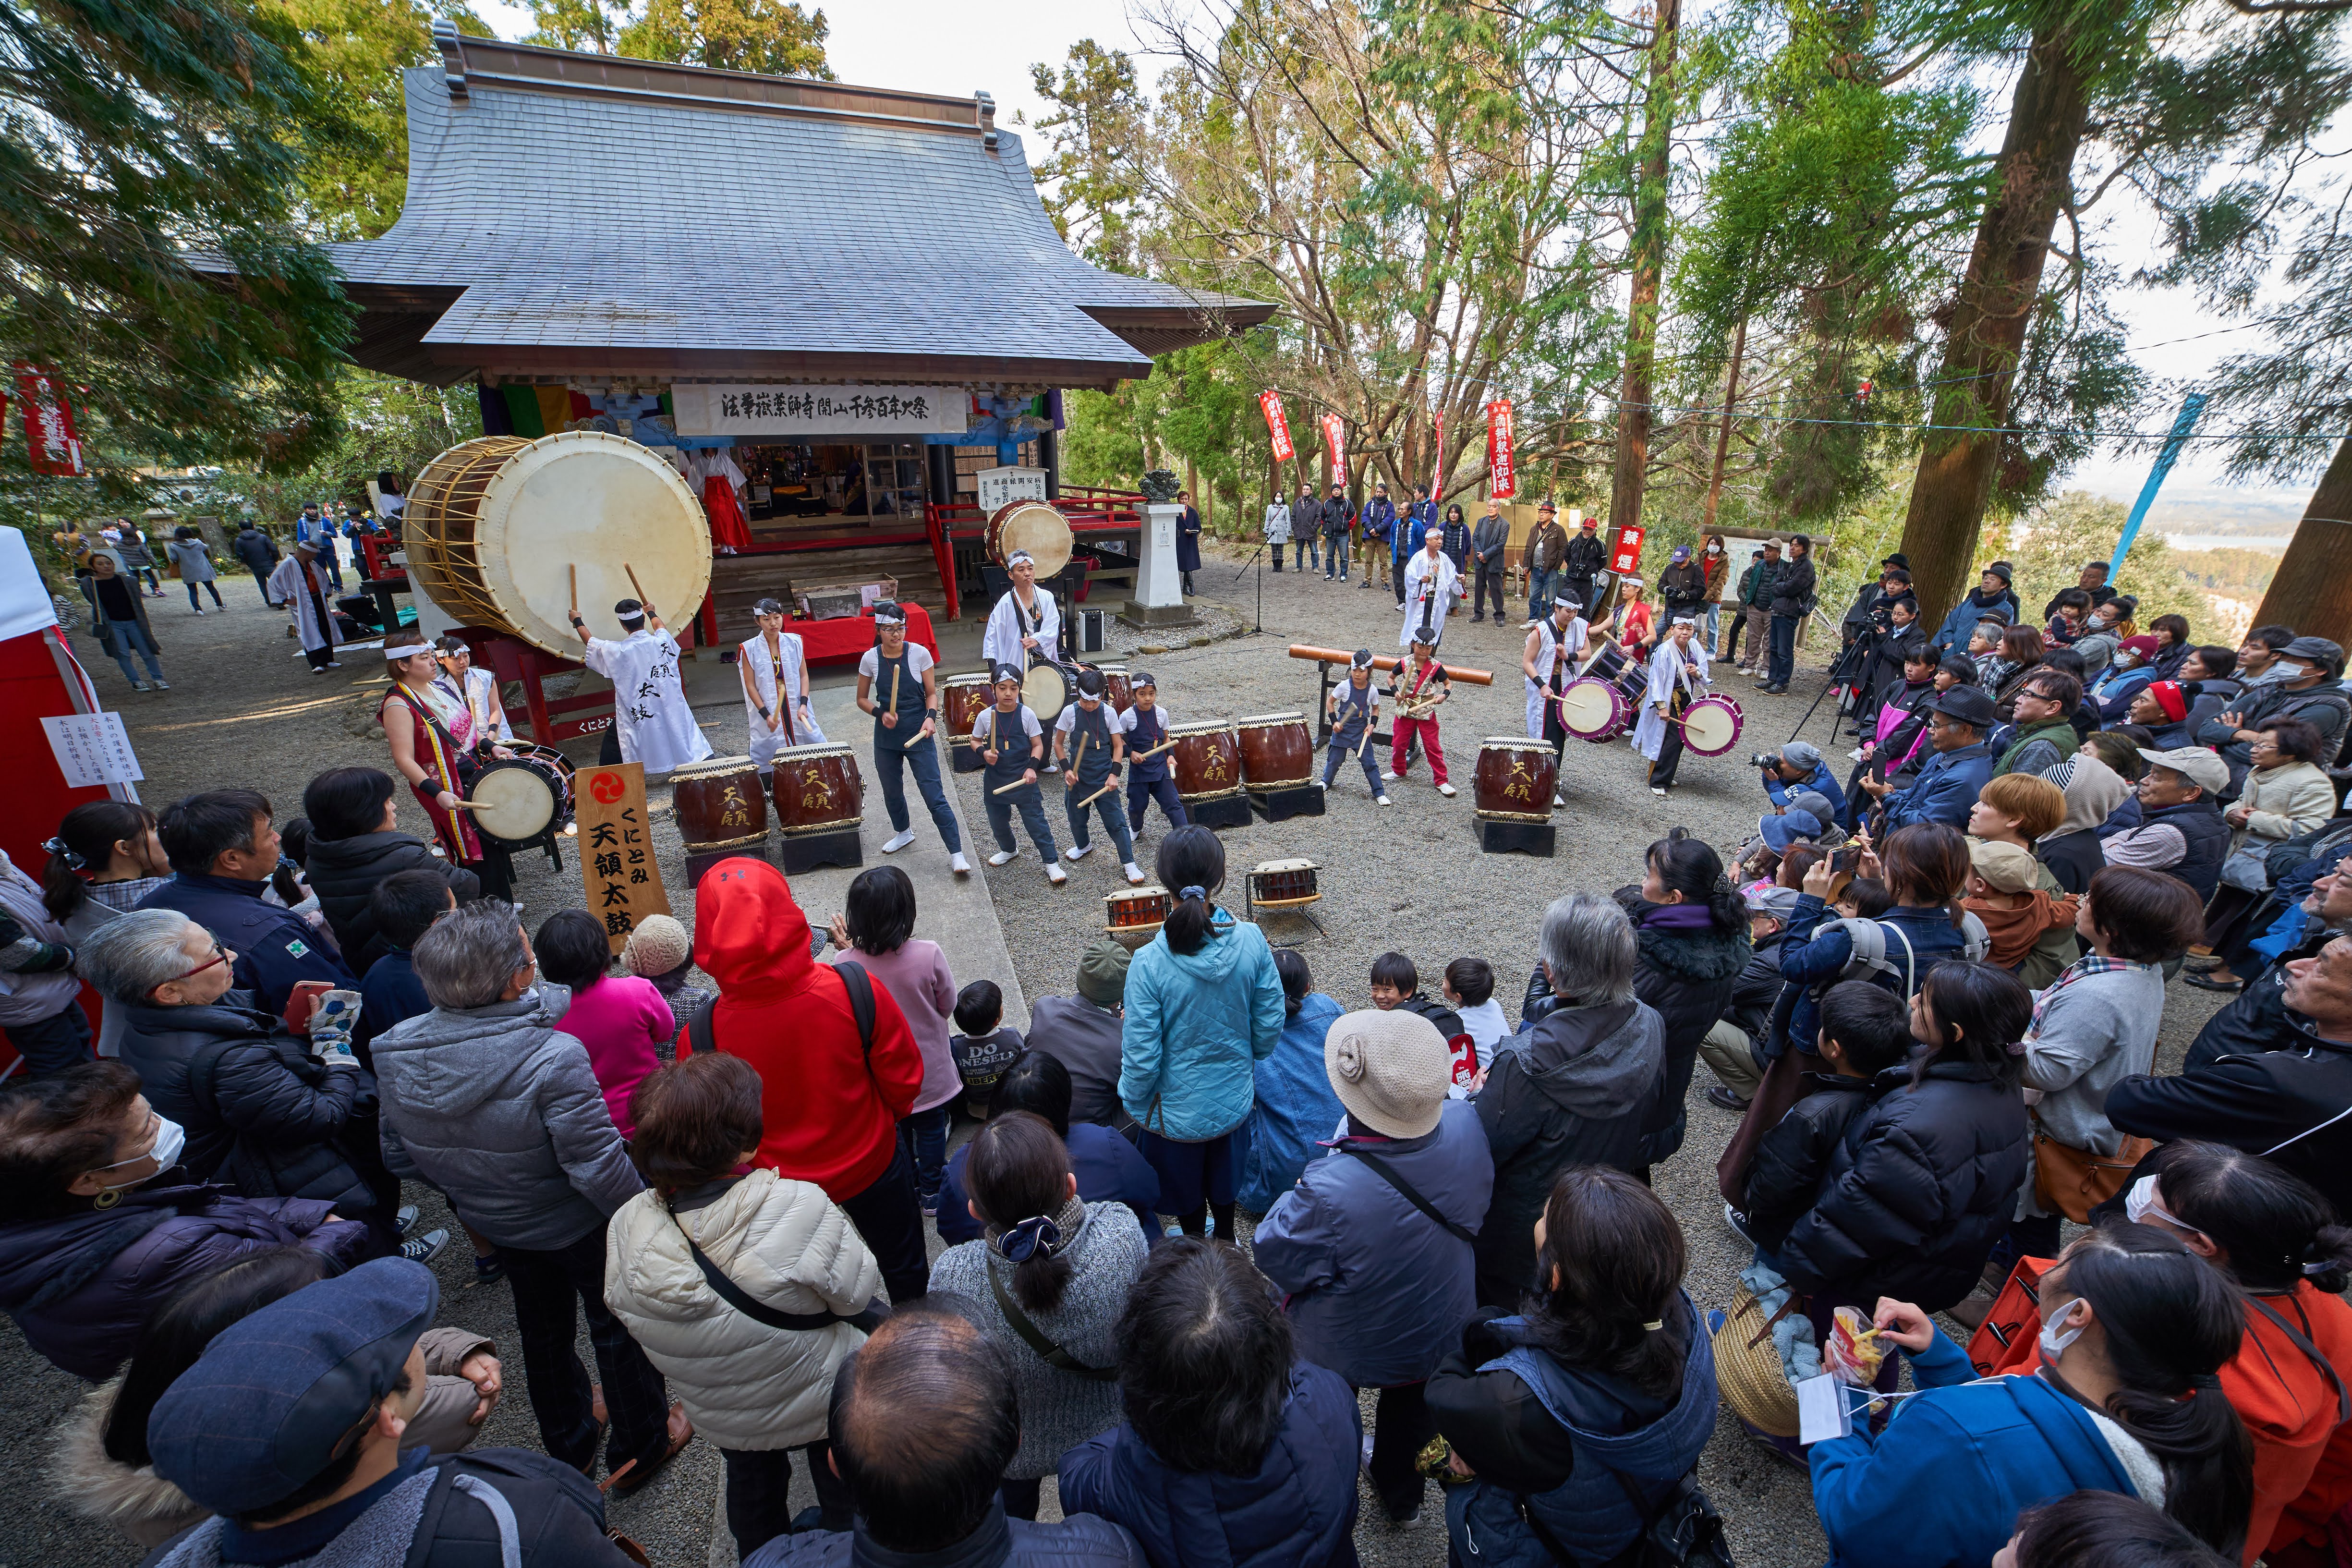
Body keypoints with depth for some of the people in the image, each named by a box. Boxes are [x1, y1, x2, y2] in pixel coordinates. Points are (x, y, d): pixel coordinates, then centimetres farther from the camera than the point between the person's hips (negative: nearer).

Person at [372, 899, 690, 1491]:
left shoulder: (394, 1054, -17)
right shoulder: (553, 1059, -37)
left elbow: (401, 1158, -1)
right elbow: (600, 1170, -31)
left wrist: (465, 1189, 16)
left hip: (497, 1225, 6)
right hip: (581, 1226, -5)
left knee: (542, 1332, 29)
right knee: (617, 1330, 20)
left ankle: (569, 1448, 52)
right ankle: (640, 1448, 42)